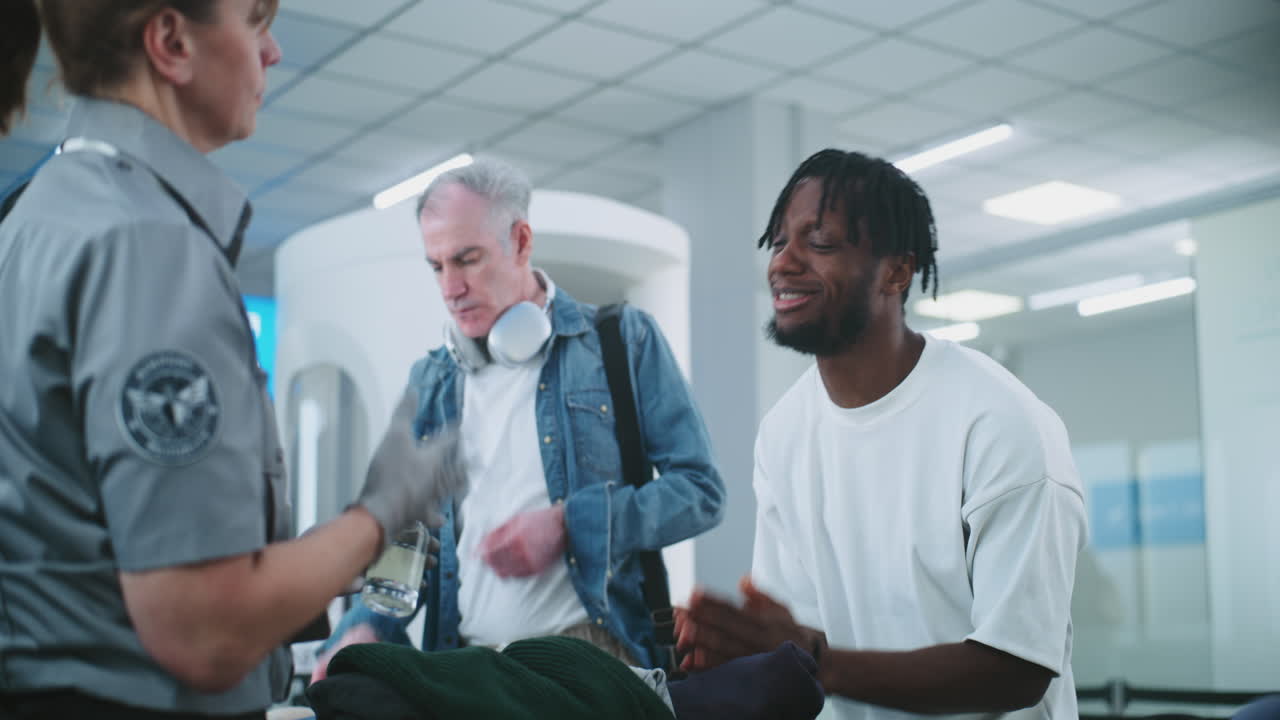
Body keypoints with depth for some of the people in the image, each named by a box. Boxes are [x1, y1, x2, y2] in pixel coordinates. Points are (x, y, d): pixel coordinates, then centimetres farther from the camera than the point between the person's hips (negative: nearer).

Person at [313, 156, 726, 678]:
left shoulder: (624, 341, 2)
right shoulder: (429, 385, 13)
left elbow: (699, 488, -3)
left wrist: (567, 525, -14)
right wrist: (366, 629, -5)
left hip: (595, 656, -3)